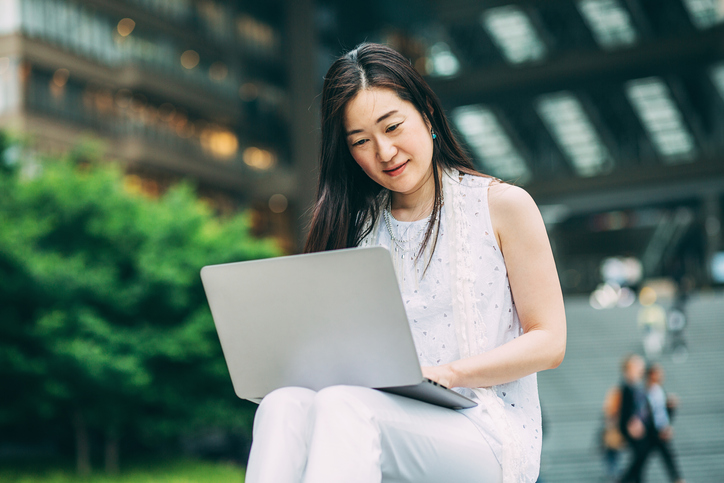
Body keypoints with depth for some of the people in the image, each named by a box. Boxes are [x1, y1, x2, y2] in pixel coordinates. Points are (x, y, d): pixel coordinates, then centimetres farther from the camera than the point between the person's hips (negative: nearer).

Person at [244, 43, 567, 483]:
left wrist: (444, 373, -11)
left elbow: (548, 343, 3)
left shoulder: (503, 205, 7)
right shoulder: (360, 229, 17)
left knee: (343, 404, -34)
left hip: (489, 436, -3)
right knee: (285, 404, -31)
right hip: (394, 422, 3)